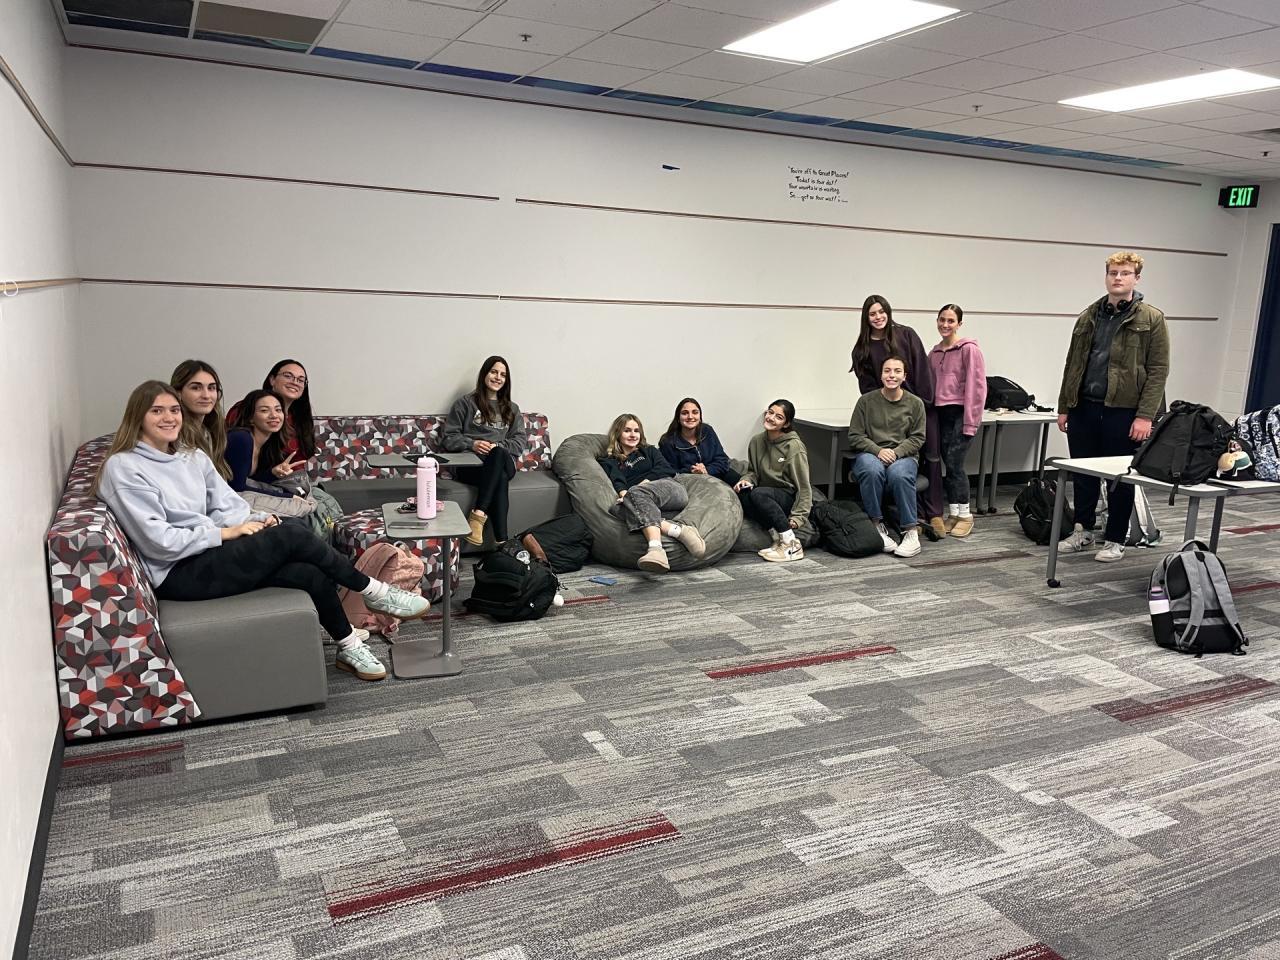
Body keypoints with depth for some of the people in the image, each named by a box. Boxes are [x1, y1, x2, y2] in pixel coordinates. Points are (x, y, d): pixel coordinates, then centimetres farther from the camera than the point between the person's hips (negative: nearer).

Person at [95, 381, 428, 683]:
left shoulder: (194, 457, 15)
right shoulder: (123, 468, -8)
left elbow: (227, 505, 9)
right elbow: (159, 541, -16)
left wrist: (257, 521, -13)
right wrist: (226, 533, -14)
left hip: (210, 555, 7)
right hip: (178, 574, -7)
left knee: (312, 574, -17)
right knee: (289, 537, -22)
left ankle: (349, 646, 0)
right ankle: (373, 592, -6)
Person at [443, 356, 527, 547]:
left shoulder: (512, 409, 24)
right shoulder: (466, 403, 14)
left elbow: (519, 442, 13)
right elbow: (450, 438, 8)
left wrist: (497, 446, -8)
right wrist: (472, 444, -12)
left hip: (504, 464, 2)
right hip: (471, 464, -2)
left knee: (498, 454, -38)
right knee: (499, 478, -39)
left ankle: (478, 515, -43)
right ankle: (502, 542, -45)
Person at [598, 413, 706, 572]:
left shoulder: (650, 451, 32)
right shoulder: (609, 461, 29)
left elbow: (667, 469, 12)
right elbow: (616, 481, 6)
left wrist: (645, 482, -3)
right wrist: (623, 492, -16)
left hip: (668, 489, 0)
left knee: (637, 493, -34)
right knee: (617, 507, -36)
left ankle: (655, 547, -59)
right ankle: (678, 529, -57)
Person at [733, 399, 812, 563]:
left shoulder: (794, 446, -13)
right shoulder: (757, 441, 4)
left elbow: (803, 486, -12)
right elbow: (752, 471, 17)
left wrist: (797, 517, -17)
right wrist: (746, 480, -7)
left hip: (789, 498, -5)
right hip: (767, 499, 5)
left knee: (758, 494, -35)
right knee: (741, 493, -27)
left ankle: (792, 545, -26)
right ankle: (777, 536, -21)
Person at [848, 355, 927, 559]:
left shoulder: (915, 403, 6)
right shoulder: (866, 400, 4)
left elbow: (917, 438, 6)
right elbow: (855, 436, 4)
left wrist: (896, 452, -12)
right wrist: (878, 450, -13)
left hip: (903, 456, 0)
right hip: (870, 453, 0)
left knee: (899, 474, -36)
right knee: (872, 471, -37)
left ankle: (911, 532, -27)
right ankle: (877, 525, -23)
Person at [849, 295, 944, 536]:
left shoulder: (906, 334, 0)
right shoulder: (862, 349, 4)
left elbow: (922, 369, -5)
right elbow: (867, 386, 3)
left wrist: (925, 402, -11)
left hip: (922, 405, -1)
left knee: (932, 458, -2)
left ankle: (934, 514, 4)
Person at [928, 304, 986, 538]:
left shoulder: (969, 349, -6)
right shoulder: (934, 353, 13)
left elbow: (976, 387, -10)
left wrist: (970, 422, -14)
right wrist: (927, 417, 9)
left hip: (961, 414, -6)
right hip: (941, 414, 6)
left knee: (954, 463, -9)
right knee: (949, 465, 7)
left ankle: (965, 515, 3)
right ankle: (952, 513, 15)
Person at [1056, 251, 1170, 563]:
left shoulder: (1151, 319, -2)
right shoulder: (1088, 317, 11)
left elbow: (1158, 370, -7)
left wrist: (1145, 416, -14)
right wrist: (1064, 407, 9)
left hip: (1123, 412, -4)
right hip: (1083, 408, 4)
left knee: (1120, 479, 6)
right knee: (1083, 475, 12)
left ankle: (1115, 540, 18)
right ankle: (1083, 529, 29)